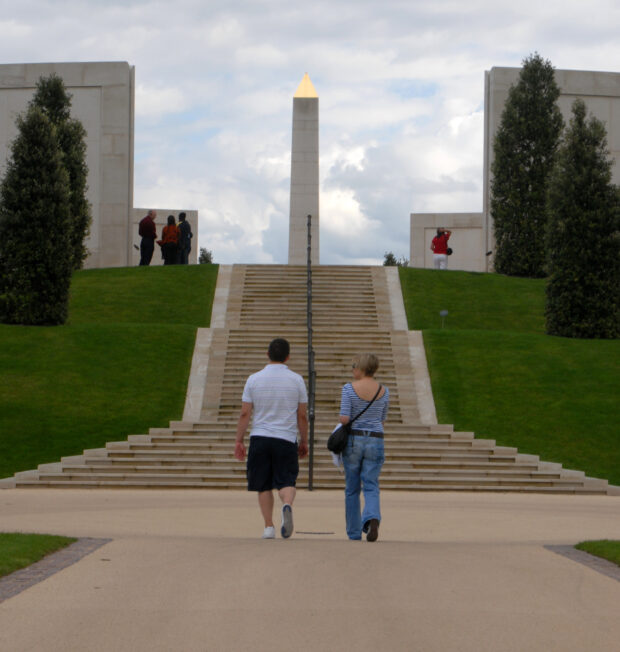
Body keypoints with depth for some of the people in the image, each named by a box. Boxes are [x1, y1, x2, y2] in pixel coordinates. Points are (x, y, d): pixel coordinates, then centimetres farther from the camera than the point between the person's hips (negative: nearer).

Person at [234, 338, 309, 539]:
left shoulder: (254, 379, 2)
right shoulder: (296, 380, 1)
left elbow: (245, 413, 1)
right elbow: (302, 416, 3)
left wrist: (239, 440, 7)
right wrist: (304, 441, 13)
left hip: (259, 438, 1)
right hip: (286, 439, -1)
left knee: (264, 485, 10)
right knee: (286, 481, 2)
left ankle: (269, 526, 6)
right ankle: (287, 505, -29)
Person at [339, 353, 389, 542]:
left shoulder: (349, 388, -9)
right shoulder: (384, 391, 2)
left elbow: (344, 419, -14)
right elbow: (383, 420, 12)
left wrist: (342, 420, 8)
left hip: (353, 440, -2)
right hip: (375, 441, 2)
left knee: (352, 489, 10)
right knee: (371, 486, 2)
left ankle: (354, 532, 15)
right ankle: (373, 518, -26)